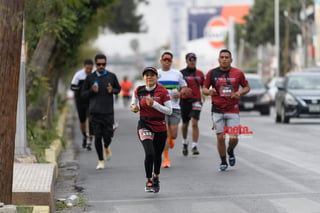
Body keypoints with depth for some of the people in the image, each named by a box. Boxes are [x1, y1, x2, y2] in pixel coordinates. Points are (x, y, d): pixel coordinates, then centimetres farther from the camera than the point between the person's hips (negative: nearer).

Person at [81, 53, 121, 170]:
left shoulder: (111, 76, 5)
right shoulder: (90, 77, 4)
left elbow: (118, 89, 17)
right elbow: (83, 94, 8)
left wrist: (112, 90, -5)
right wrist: (92, 91, -12)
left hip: (108, 112, 0)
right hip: (95, 112, 0)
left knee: (108, 136, -3)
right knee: (97, 137, -2)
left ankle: (106, 148, 33)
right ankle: (100, 161, 10)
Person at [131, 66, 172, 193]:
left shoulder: (162, 91, -8)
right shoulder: (139, 91, -2)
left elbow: (169, 111, -9)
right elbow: (134, 103, 16)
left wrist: (154, 104, -20)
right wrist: (134, 108, -8)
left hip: (160, 127, 1)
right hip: (145, 125, -1)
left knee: (158, 155, 14)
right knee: (149, 153, -20)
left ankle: (156, 177, 42)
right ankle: (149, 181, -4)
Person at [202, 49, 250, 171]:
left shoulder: (238, 73, 2)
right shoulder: (212, 73, 2)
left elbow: (247, 87, 13)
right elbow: (204, 89, 9)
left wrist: (240, 93, -8)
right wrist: (209, 91, -14)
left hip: (233, 111, 0)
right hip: (217, 111, 0)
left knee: (234, 138, -7)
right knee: (220, 138, -1)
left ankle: (230, 152, 27)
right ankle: (223, 162, 18)